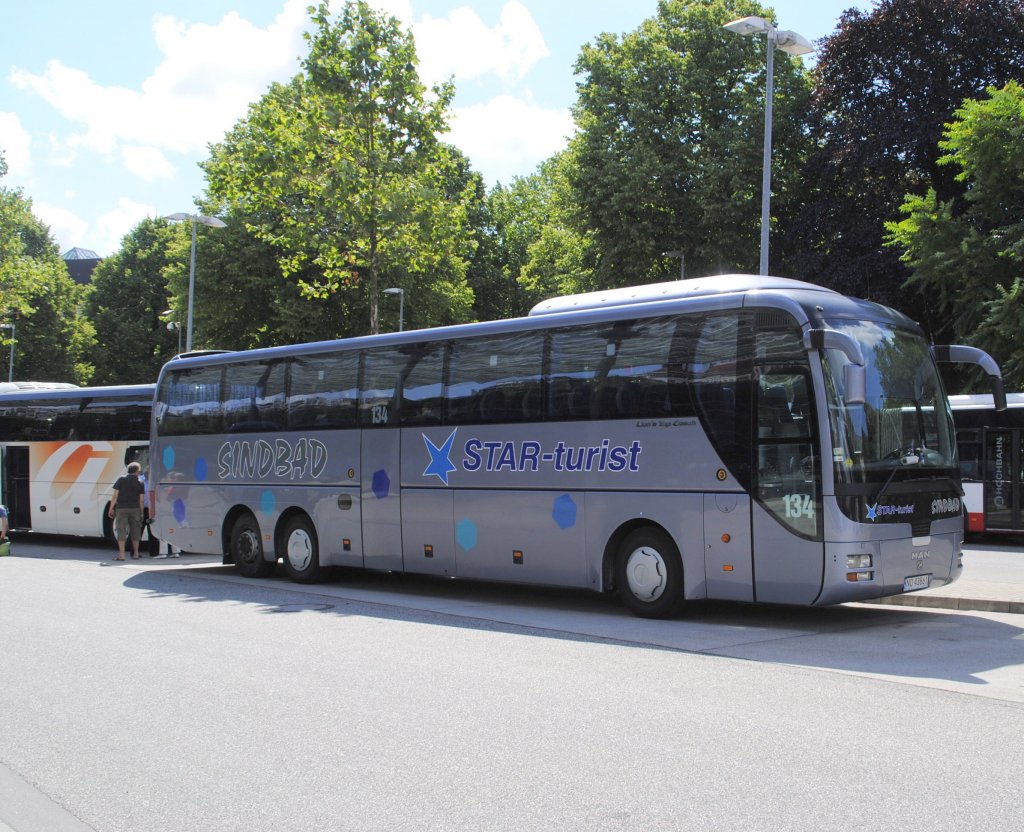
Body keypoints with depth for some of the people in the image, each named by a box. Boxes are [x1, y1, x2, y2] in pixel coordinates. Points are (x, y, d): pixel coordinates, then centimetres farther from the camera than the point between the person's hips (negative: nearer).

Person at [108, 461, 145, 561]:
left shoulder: (121, 480, -3)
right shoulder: (140, 483, 1)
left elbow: (115, 496, -5)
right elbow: (141, 500, 1)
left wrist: (111, 509, 1)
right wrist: (141, 513, 7)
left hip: (121, 508, -2)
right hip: (135, 509, 2)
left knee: (121, 531, -1)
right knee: (135, 530, 11)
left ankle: (121, 554, -6)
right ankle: (136, 553, 15)